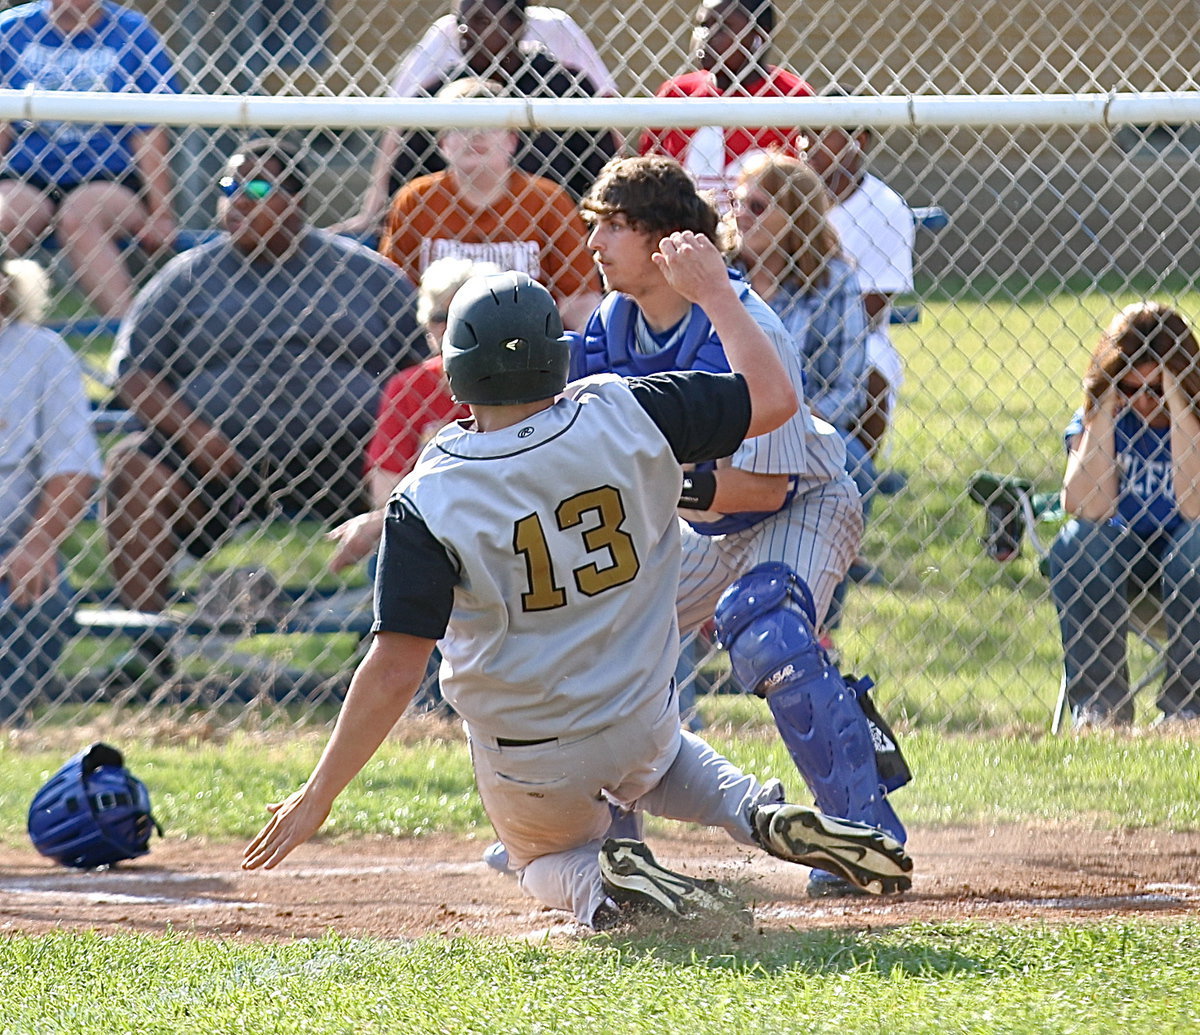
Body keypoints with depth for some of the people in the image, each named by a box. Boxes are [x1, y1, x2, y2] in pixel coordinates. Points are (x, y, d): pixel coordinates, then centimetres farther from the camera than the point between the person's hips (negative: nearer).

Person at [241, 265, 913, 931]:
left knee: (547, 860, 29)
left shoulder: (427, 502, -21)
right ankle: (757, 811, 7)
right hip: (641, 725, 3)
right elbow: (774, 398, -4)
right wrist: (712, 289, 9)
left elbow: (394, 673, -22)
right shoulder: (622, 419, -15)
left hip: (524, 764, -3)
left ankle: (600, 885, -8)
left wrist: (319, 797, -14)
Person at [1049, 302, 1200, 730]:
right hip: (1120, 557, 2)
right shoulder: (1095, 417, -4)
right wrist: (1103, 415, -18)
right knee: (1076, 543, -29)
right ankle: (1098, 706, -24)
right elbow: (1087, 509, -19)